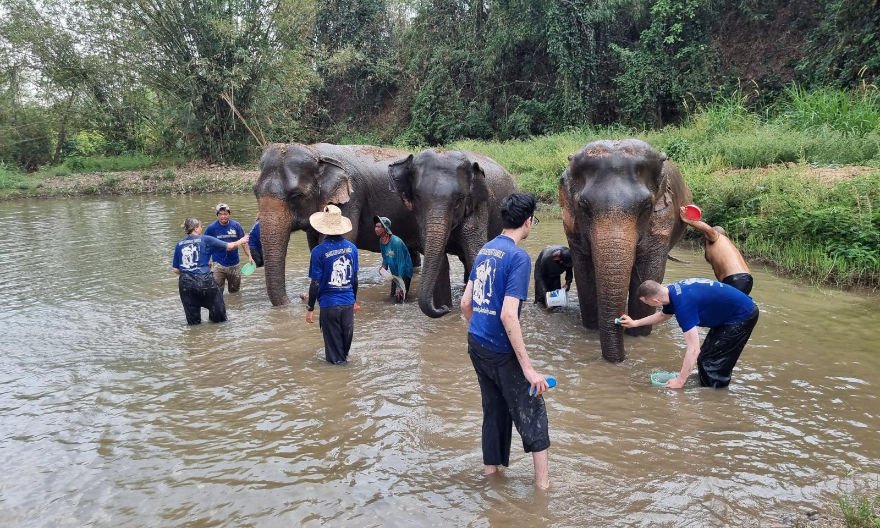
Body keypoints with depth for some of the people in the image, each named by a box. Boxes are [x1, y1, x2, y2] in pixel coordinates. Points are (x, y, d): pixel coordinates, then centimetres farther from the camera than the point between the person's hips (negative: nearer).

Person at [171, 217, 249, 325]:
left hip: (185, 283, 3)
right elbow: (228, 246, 3)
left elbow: (175, 269, 8)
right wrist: (241, 241, 22)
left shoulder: (179, 245, 9)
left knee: (193, 322, 12)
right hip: (204, 280, -3)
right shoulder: (205, 240, 0)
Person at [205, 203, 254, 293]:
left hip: (234, 265, 2)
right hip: (219, 265, -2)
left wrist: (249, 256, -8)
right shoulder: (211, 228, -7)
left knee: (235, 292, 16)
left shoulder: (236, 226, -3)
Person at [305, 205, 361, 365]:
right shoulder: (352, 248, -2)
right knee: (346, 335, 21)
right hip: (348, 302, 4)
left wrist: (310, 308, -3)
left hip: (329, 303, -4)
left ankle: (336, 360, 27)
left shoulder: (319, 251, -14)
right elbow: (355, 278, 7)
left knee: (332, 337, 13)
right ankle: (343, 357, 41)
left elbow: (316, 283, -12)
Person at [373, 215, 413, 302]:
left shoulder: (396, 242, -28)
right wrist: (383, 266, -13)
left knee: (399, 298, -13)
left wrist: (400, 285, -28)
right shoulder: (381, 242, -3)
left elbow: (401, 263, -27)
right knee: (392, 295, 16)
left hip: (404, 273, -8)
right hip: (395, 273, 8)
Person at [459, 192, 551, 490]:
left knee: (494, 407, 20)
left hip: (476, 344, 7)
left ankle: (491, 466, 33)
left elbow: (465, 303, 12)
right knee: (531, 411, 6)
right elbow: (508, 315, -24)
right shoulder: (518, 257, -16)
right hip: (500, 351, -7)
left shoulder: (484, 251, 8)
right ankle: (542, 481, 13)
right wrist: (528, 368, -23)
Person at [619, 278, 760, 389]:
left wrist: (680, 381, -22)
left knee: (709, 359, -4)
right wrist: (635, 323, 26)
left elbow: (693, 349, -30)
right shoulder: (672, 292, -3)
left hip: (743, 316, -9)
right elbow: (663, 315, 23)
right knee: (707, 354, 16)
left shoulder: (683, 303, -31)